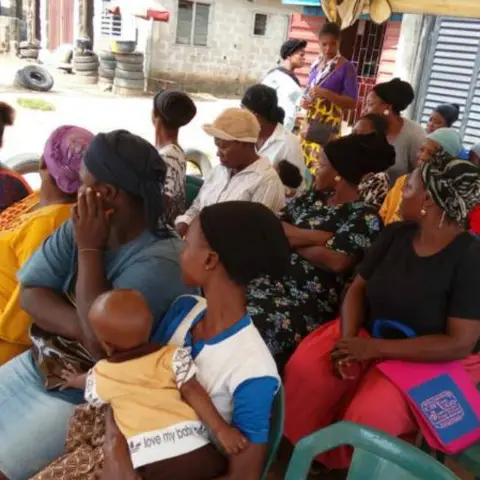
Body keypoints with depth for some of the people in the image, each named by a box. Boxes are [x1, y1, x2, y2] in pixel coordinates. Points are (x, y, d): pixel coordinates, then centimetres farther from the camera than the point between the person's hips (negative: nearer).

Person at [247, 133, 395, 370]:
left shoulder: (365, 216, -9)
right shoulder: (312, 197, 11)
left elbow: (336, 261, -20)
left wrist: (292, 240, -4)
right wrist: (319, 237, -14)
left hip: (309, 303, -6)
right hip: (273, 279, 7)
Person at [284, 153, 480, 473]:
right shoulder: (396, 234, -2)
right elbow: (358, 288, 3)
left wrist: (375, 348, -24)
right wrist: (348, 339, -17)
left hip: (433, 362, -5)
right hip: (366, 337, 5)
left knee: (367, 417, -29)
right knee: (304, 371, -19)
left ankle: (346, 465, 5)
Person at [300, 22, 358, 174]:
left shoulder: (346, 67, -8)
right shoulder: (316, 64, 11)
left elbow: (352, 103, -11)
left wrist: (326, 94, -22)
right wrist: (303, 101, 0)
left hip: (328, 127, -6)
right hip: (309, 123, 6)